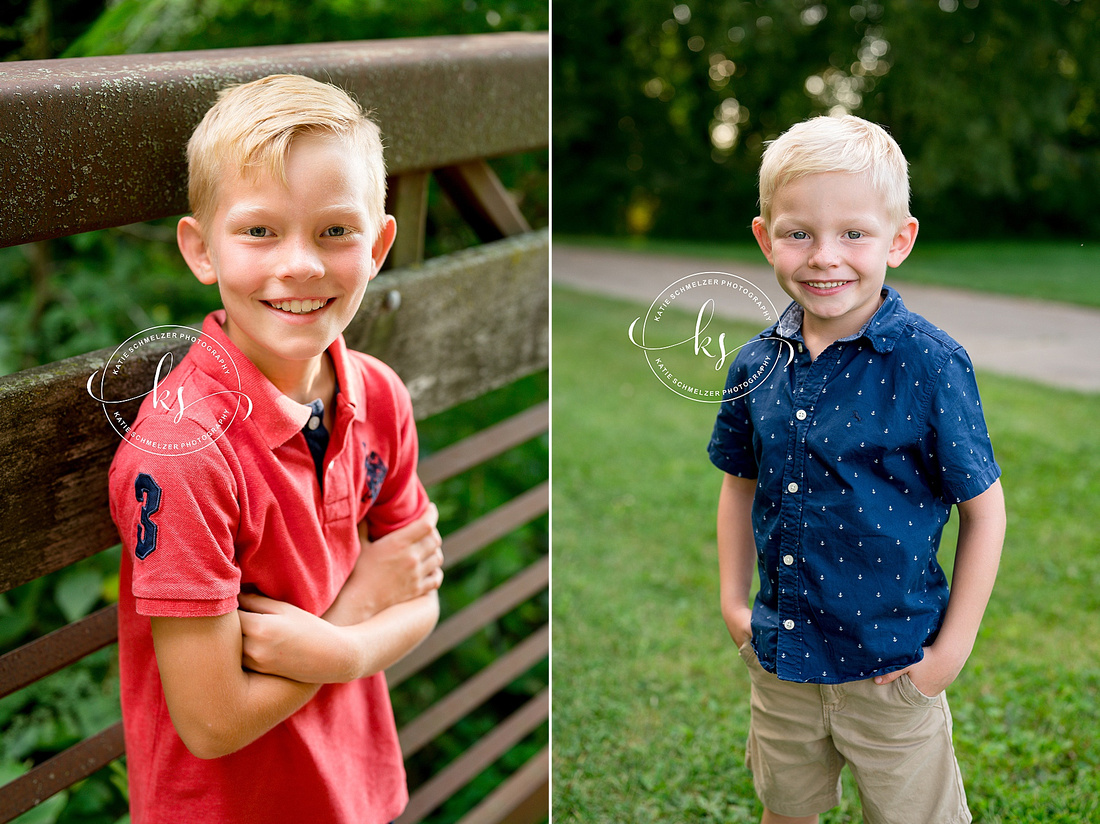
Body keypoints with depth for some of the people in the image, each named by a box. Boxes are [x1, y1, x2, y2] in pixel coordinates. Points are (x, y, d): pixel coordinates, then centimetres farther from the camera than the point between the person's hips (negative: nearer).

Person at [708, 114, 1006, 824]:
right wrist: (733, 602, 7)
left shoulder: (930, 364, -18)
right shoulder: (756, 366, -4)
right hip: (779, 661, 4)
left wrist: (953, 649, -10)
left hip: (894, 668, -4)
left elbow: (984, 507, -11)